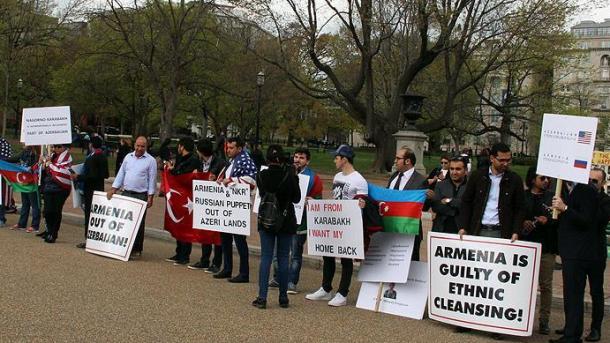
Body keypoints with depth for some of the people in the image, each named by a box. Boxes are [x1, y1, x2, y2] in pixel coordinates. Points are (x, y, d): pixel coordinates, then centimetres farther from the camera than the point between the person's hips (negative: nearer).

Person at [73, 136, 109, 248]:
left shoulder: (92, 158, -17)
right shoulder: (103, 156, 9)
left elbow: (92, 175, -24)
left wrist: (78, 177, -14)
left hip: (91, 190, -8)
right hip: (100, 189, 9)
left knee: (89, 214, -3)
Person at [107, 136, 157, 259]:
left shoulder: (150, 160, -2)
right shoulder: (128, 157, 11)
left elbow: (152, 180, -3)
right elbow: (121, 174, 13)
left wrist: (150, 197, -8)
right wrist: (113, 189, 6)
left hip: (141, 196, -4)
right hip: (126, 193, 4)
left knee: (138, 223, -1)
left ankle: (137, 249, 6)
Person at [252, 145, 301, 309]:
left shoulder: (262, 175, -7)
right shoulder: (289, 176, -12)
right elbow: (297, 198, -2)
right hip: (286, 221, -1)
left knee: (265, 258, 4)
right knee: (283, 258, 7)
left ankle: (262, 297, -1)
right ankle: (283, 298, 13)